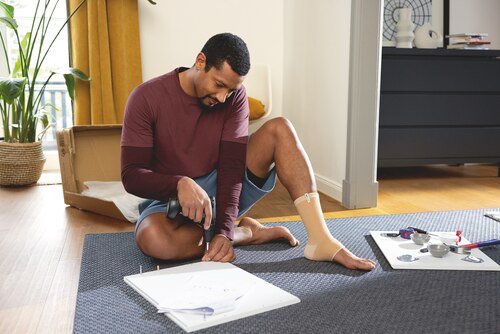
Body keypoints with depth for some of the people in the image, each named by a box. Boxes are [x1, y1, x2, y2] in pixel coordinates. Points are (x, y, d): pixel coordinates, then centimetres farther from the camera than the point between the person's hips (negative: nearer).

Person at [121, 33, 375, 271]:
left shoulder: (235, 97, -7)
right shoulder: (147, 98, -14)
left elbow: (232, 166, -14)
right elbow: (131, 176, -17)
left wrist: (224, 229, -29)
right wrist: (180, 184, -37)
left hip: (221, 189, 3)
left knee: (279, 129, -17)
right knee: (153, 239, -39)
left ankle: (320, 240, -26)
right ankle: (248, 232, -15)